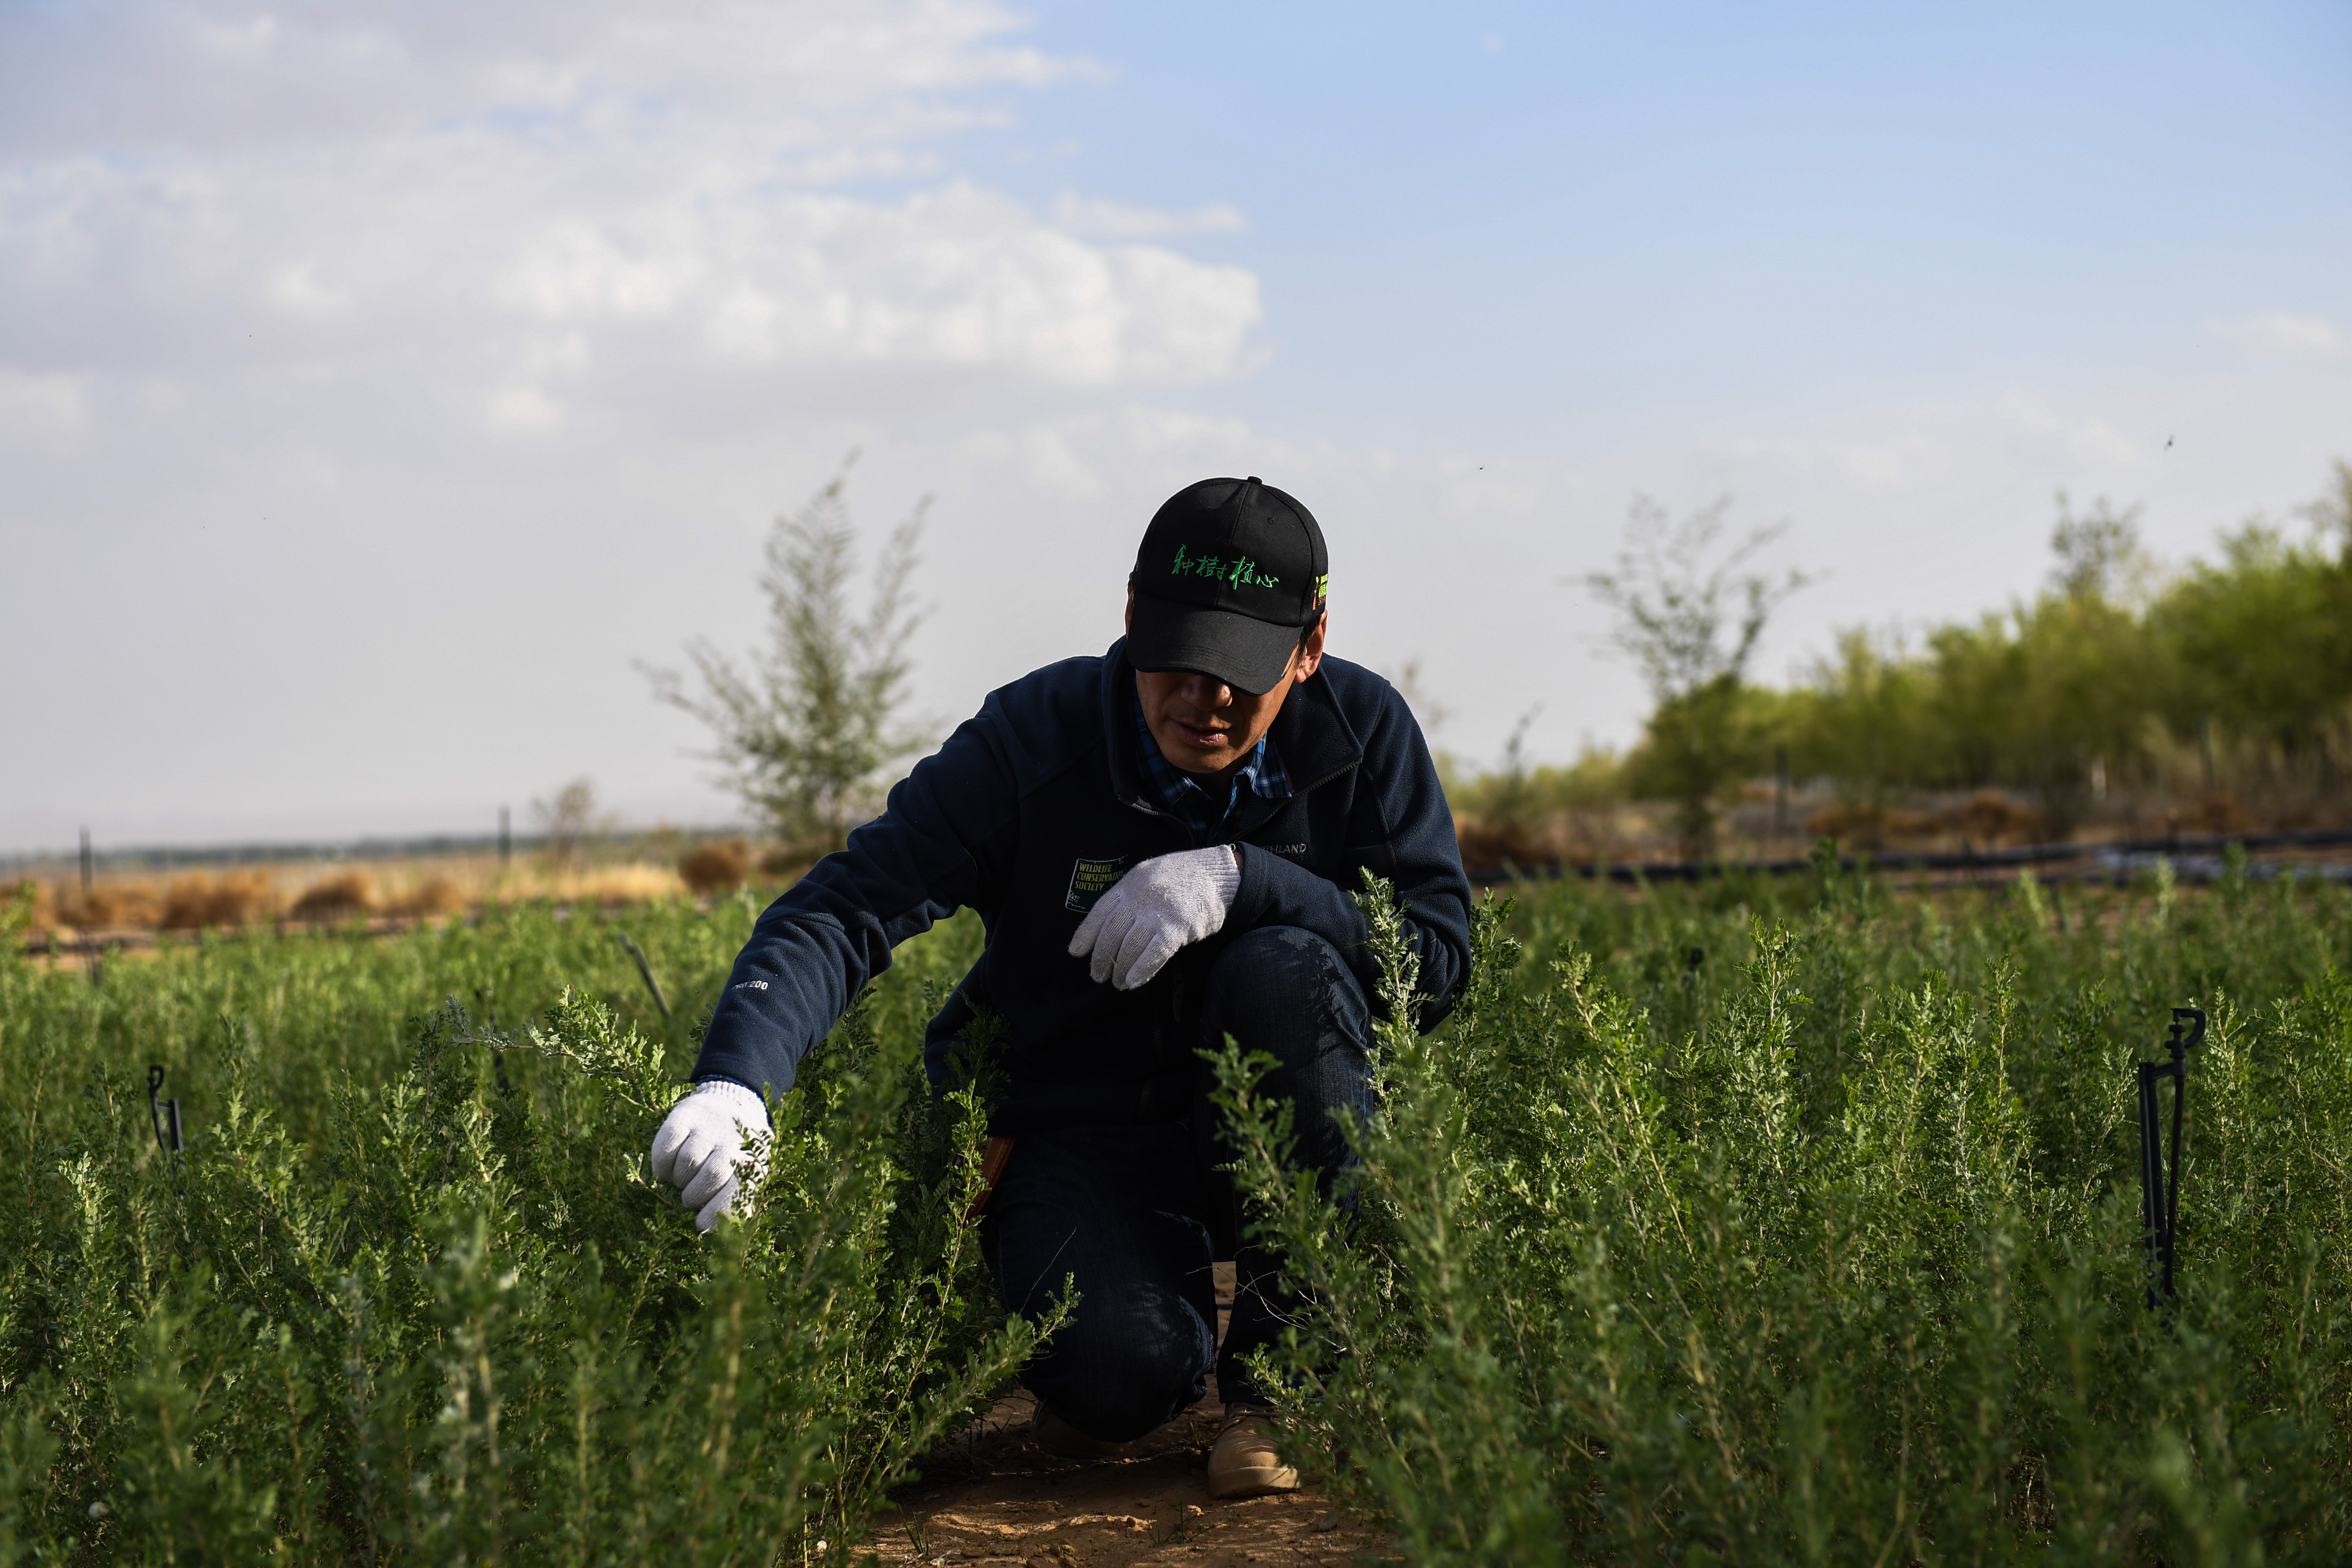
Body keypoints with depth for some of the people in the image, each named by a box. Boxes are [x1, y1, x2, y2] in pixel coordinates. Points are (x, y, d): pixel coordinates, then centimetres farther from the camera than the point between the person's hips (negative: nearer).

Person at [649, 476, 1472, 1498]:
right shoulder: (1030, 742, -16)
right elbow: (843, 913, -24)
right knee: (1119, 1366, -32)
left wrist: (1244, 877, -29)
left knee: (1286, 970, -31)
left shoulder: (1363, 731, -9)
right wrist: (736, 1084, -43)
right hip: (1073, 1137, -2)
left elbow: (1439, 961, -13)